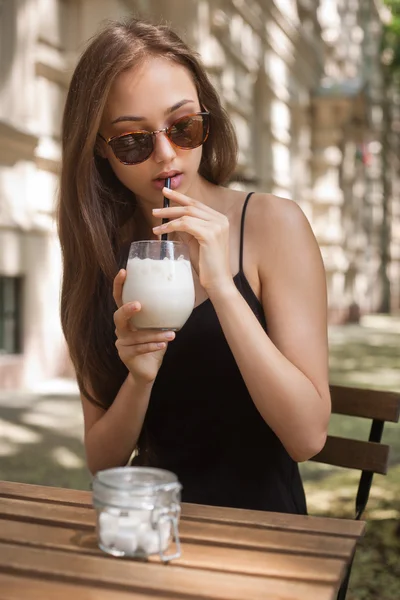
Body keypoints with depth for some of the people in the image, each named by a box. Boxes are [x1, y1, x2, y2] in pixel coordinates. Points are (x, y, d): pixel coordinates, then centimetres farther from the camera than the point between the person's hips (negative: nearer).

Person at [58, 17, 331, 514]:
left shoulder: (272, 224, -8)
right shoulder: (102, 258, 1)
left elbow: (308, 436, -15)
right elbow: (102, 461, 2)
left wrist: (222, 287, -23)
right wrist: (139, 380, -18)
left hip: (260, 515, -1)